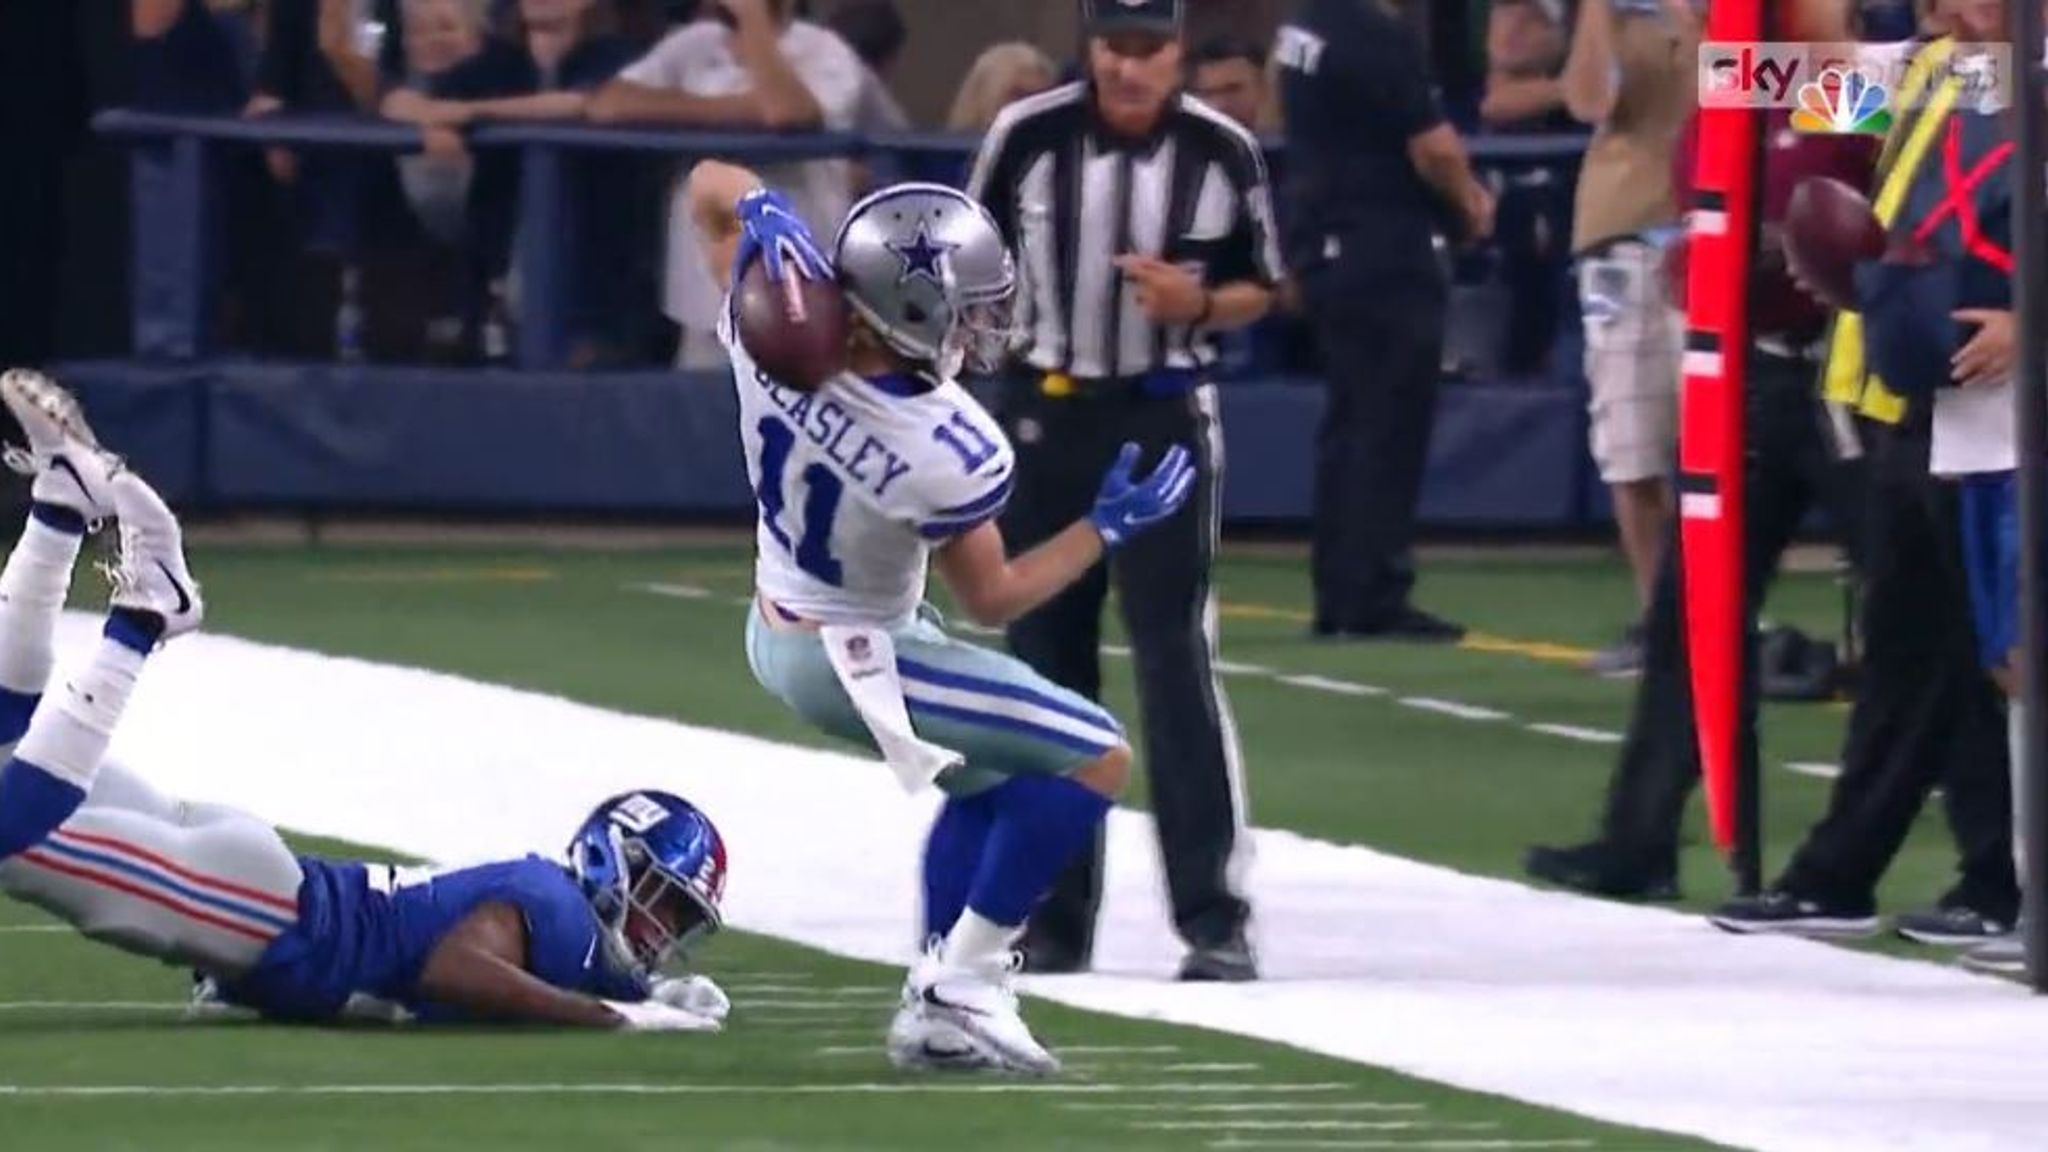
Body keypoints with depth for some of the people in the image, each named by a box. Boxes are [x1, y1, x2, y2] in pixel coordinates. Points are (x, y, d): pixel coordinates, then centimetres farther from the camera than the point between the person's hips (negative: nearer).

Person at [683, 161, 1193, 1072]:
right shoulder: (951, 455, -34)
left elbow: (715, 185, -2)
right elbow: (990, 599, -14)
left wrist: (765, 218, -25)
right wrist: (1110, 528, -4)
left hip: (777, 629, 8)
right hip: (851, 659, -8)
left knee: (988, 778, 27)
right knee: (1096, 760, -1)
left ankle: (938, 999, 29)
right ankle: (958, 991, 0)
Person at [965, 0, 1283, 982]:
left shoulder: (1222, 153, -6)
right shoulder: (1029, 137, -5)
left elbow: (1260, 286, 4)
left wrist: (1201, 304, -17)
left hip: (1165, 421, -2)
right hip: (1043, 413, 2)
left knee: (1176, 659, -10)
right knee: (1043, 661, 8)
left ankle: (1213, 917, -9)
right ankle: (1053, 919, 18)